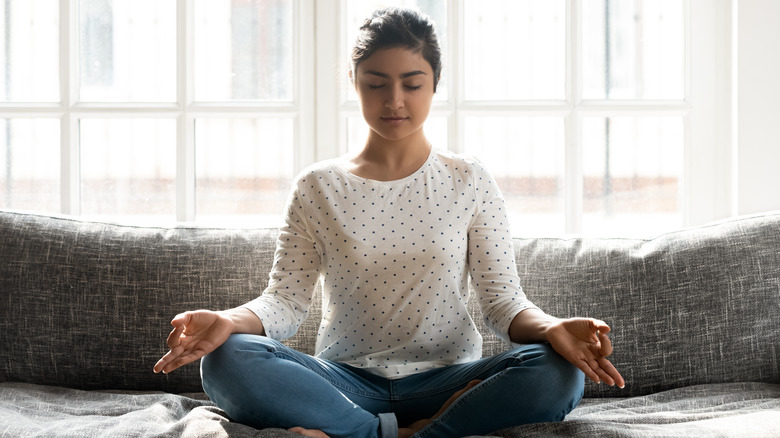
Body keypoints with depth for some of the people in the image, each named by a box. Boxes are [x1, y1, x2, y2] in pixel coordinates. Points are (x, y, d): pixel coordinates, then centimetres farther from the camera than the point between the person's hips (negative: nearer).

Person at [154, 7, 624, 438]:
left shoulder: (470, 181, 7)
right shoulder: (318, 187, 7)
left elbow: (503, 299, 2)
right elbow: (286, 299, 0)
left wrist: (551, 328, -21)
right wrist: (229, 321, -23)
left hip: (444, 379, 1)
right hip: (346, 381, 0)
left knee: (558, 373, -30)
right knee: (228, 360, -28)